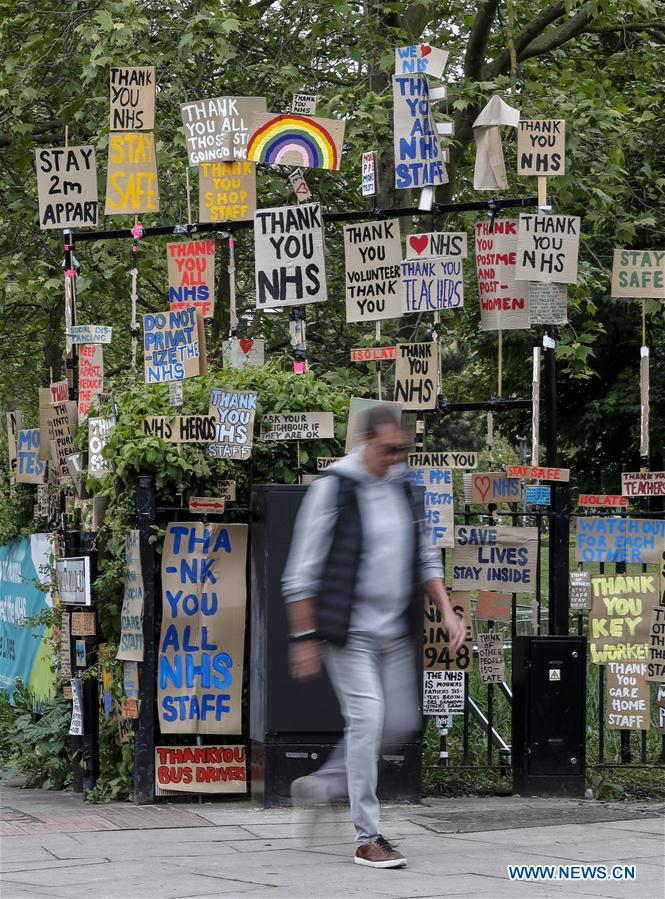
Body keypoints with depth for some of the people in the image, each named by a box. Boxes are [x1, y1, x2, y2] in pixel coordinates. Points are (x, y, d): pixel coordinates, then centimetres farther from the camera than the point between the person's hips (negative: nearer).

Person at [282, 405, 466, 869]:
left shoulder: (403, 484, 9)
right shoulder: (333, 487, -10)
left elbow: (425, 556, 19)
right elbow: (303, 570, -9)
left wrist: (447, 611, 7)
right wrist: (304, 636, -11)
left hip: (396, 631, 7)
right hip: (350, 629, -7)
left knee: (402, 721, 7)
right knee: (367, 718, -13)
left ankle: (325, 783, 26)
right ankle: (368, 838, -9)